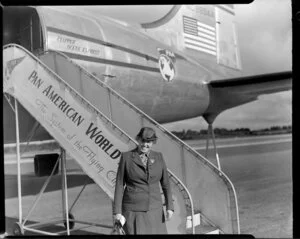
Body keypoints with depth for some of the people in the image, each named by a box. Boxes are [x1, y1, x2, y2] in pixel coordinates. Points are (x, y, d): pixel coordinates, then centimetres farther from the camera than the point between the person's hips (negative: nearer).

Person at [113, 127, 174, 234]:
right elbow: (119, 185, -6)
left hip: (154, 210, 3)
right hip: (133, 210, -3)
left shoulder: (158, 157, 3)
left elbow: (165, 183, 6)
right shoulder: (126, 157, -6)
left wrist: (170, 207, -2)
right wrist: (117, 211, -9)